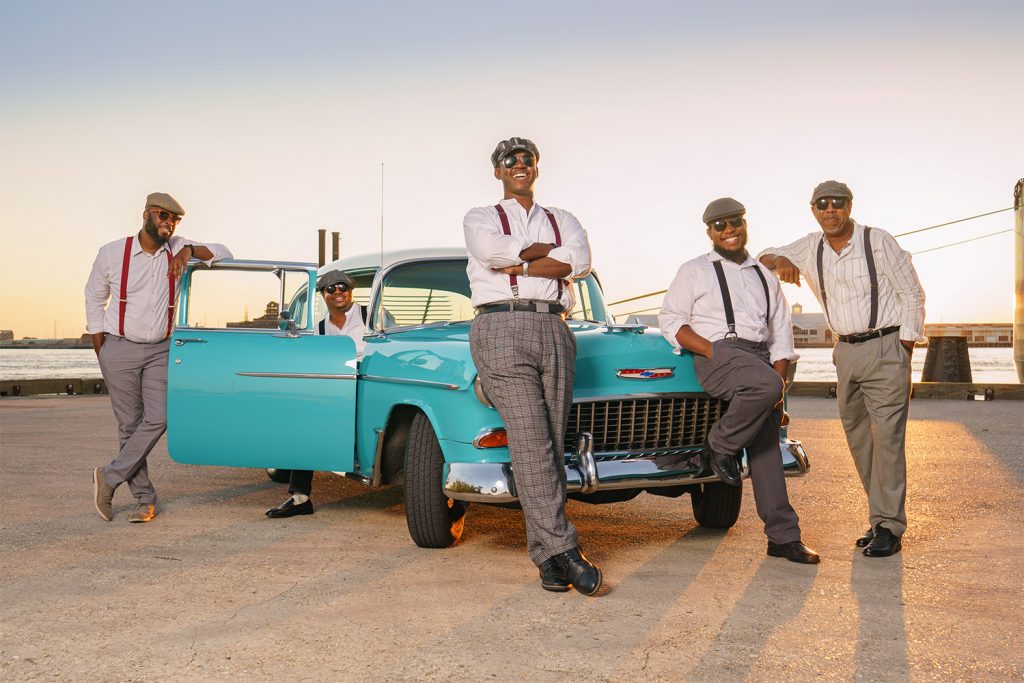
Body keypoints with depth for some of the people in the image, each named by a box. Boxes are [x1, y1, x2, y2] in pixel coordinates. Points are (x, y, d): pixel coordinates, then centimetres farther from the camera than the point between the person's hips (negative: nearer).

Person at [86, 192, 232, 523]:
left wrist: (188, 250, -22)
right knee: (130, 424, 1)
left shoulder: (177, 250, 0)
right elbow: (94, 298, 8)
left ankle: (110, 477, 5)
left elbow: (223, 254, -5)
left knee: (158, 418, -10)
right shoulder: (112, 253, -4)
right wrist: (100, 349, 3)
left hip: (160, 350, 2)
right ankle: (144, 498, 10)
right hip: (120, 350, -2)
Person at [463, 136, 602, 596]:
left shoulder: (563, 221, 24)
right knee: (530, 441, -15)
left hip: (555, 332, 3)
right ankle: (562, 549, -19)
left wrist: (516, 263, -2)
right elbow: (491, 251, -8)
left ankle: (545, 556, 2)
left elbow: (579, 263, 1)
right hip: (501, 328, -3)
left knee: (552, 445, -1)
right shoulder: (480, 218, 17)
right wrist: (545, 249, 3)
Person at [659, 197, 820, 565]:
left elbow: (781, 334, 19)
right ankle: (720, 445, -14)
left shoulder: (765, 277, 22)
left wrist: (779, 381, 3)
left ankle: (783, 537, 1)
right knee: (765, 385, -36)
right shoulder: (695, 271, 9)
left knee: (767, 449, -1)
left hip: (762, 360, 5)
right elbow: (670, 320, 1)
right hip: (719, 354, -5)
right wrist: (712, 351, -13)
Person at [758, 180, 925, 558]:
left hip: (885, 347, -6)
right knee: (858, 438, 7)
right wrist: (780, 261, -9)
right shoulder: (810, 248, 5)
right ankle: (883, 518, 17)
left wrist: (904, 354, -9)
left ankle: (888, 528, -7)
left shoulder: (878, 242, -10)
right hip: (846, 352, 6)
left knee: (887, 438, -11)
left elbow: (912, 295, -5)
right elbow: (765, 256, 16)